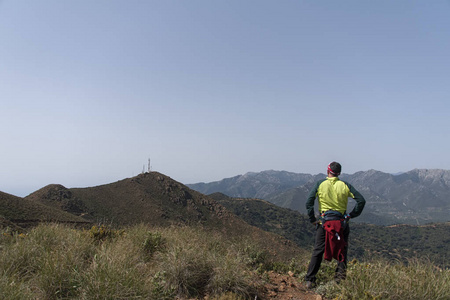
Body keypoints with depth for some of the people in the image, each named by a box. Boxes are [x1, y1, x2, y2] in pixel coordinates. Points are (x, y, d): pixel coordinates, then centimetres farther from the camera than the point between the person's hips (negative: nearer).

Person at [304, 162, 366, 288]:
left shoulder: (320, 184, -2)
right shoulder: (345, 185, 1)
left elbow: (309, 201, -7)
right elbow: (361, 200, -2)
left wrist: (312, 219, 0)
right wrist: (352, 215, 5)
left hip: (324, 222, 0)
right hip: (341, 222, 1)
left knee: (318, 251, 5)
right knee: (342, 251, 17)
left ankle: (310, 280, 4)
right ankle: (340, 275, 11)